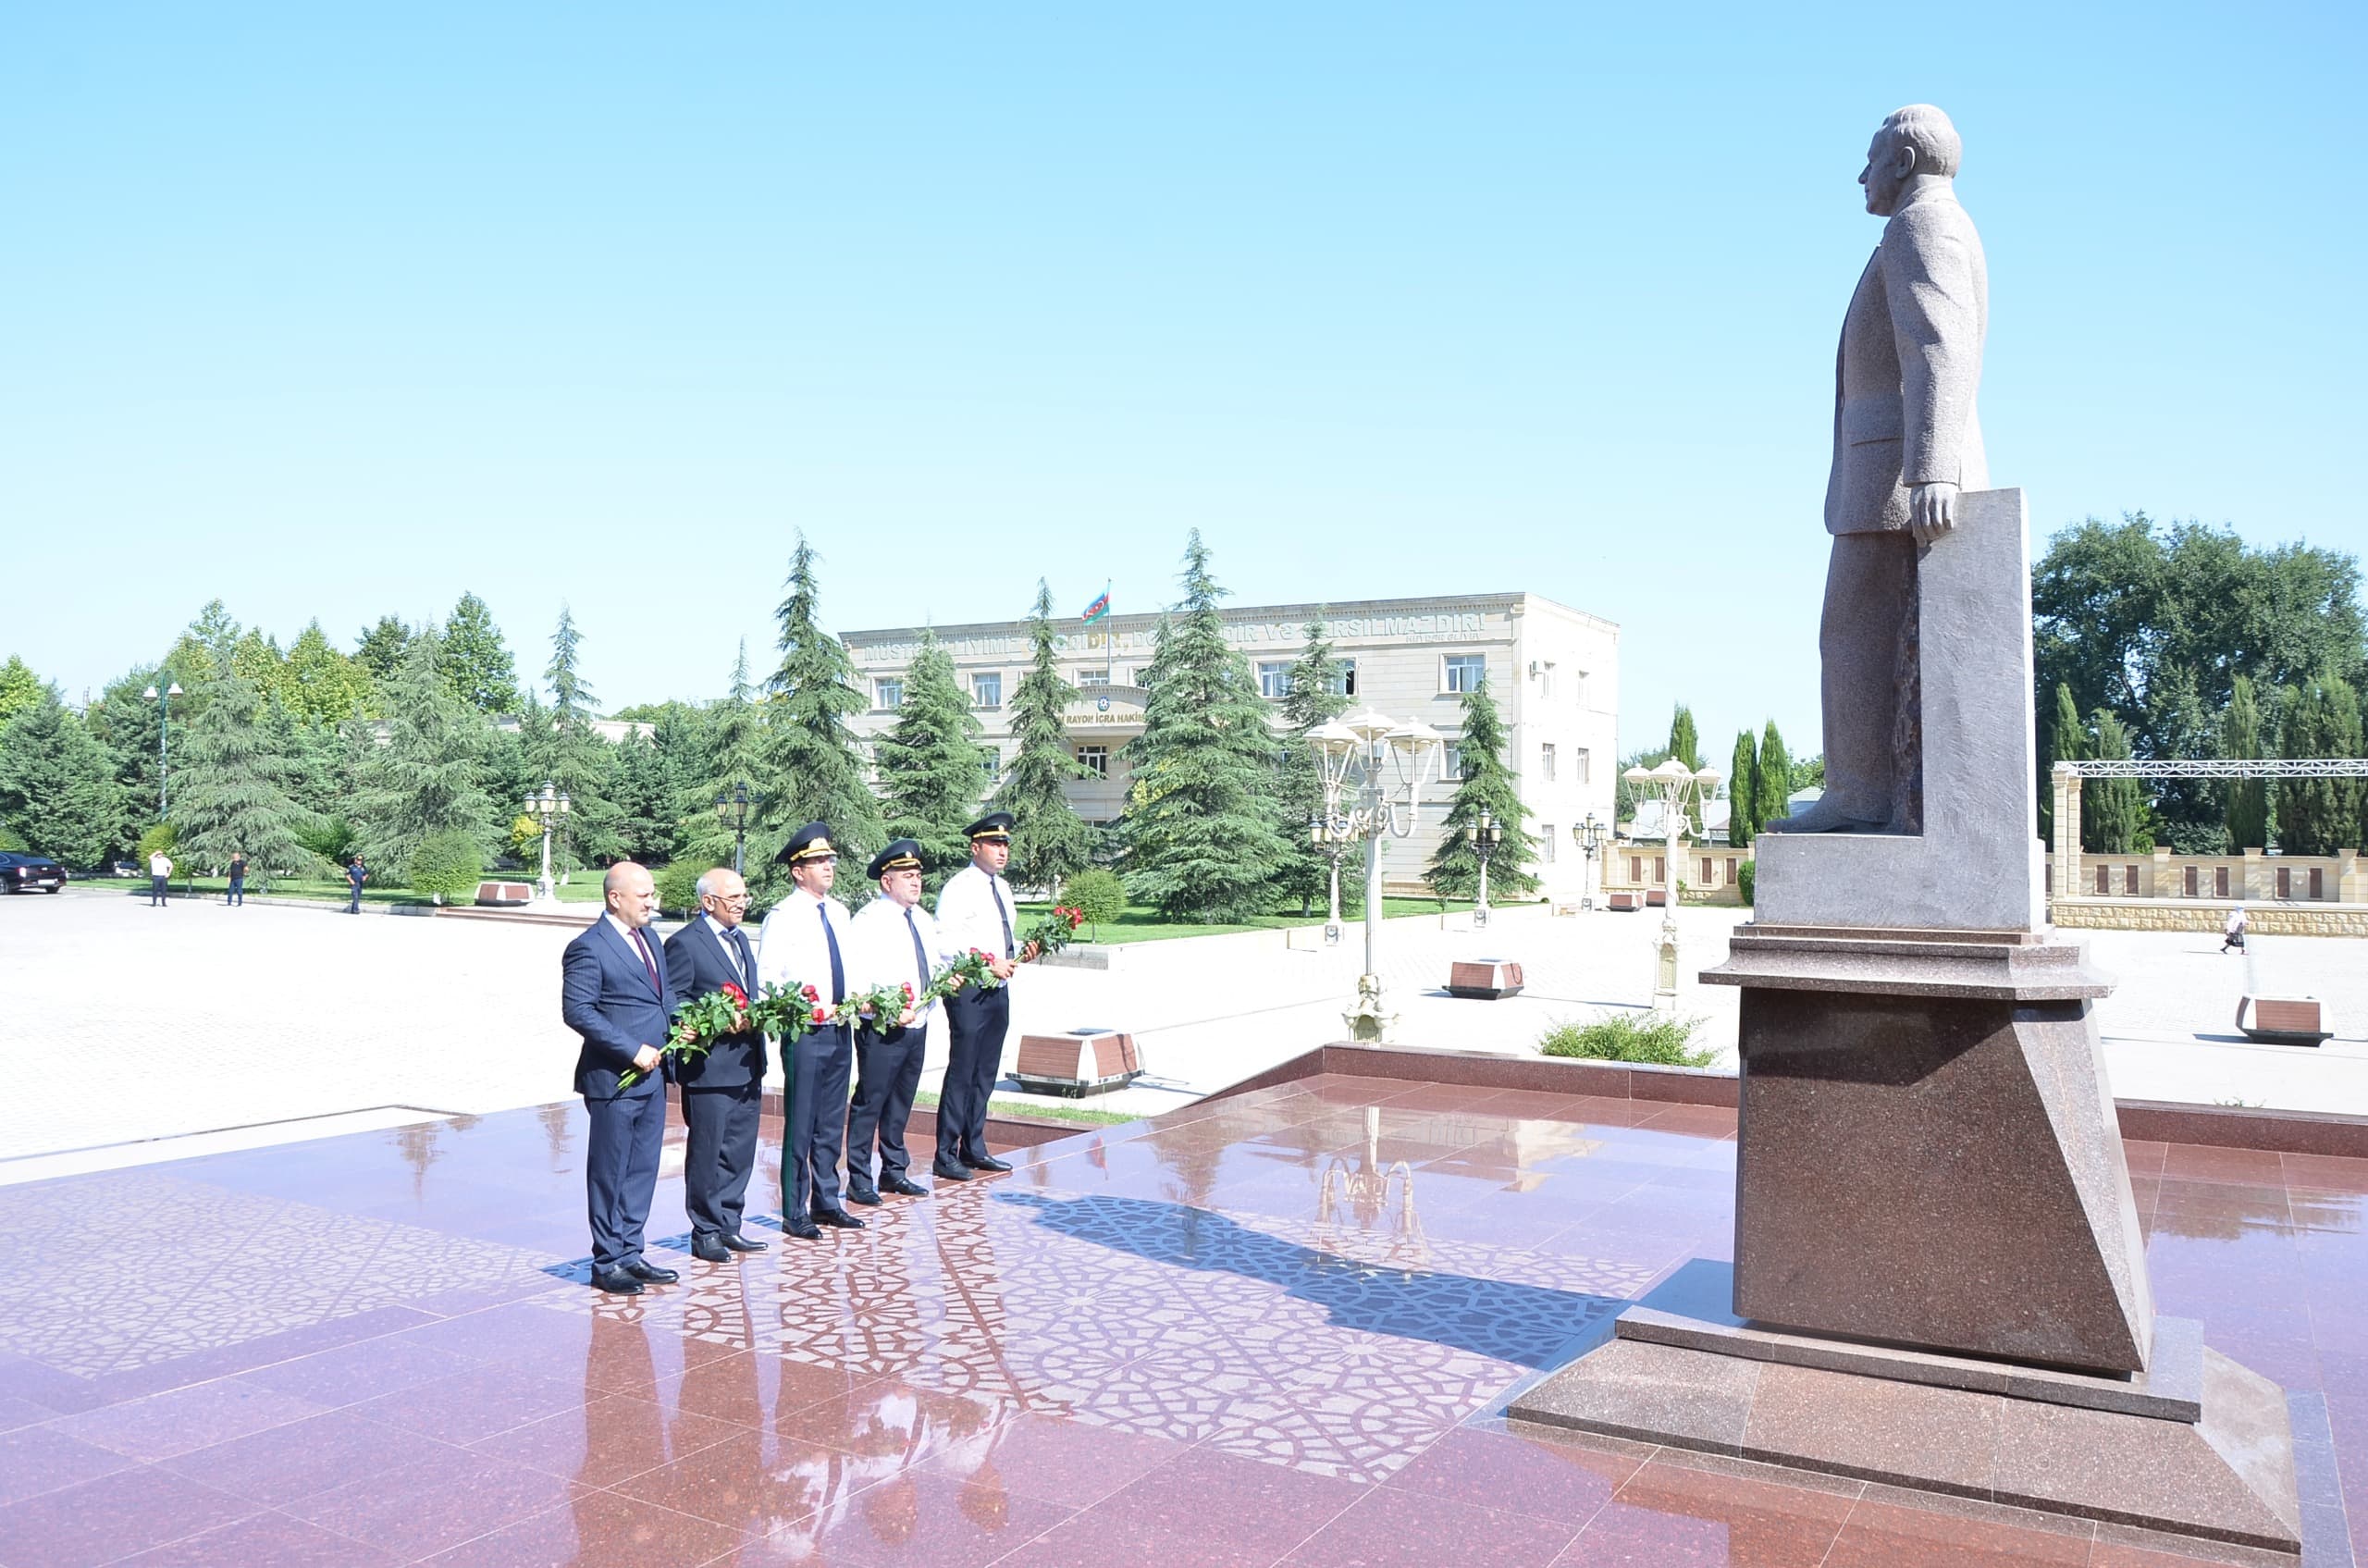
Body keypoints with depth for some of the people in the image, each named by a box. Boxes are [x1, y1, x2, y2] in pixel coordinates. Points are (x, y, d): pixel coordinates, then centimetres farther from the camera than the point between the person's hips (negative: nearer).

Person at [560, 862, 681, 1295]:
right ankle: (607, 1264, 13)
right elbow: (577, 1011, -20)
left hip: (652, 1074, 8)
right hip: (614, 1079, -8)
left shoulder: (647, 937, 13)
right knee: (609, 1173, 3)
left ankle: (630, 1253, 24)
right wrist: (633, 1051, -20)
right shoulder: (588, 948, -14)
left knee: (642, 1170, 14)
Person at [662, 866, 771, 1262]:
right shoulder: (685, 943, -10)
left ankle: (728, 1227, 24)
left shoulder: (740, 939, 16)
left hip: (747, 1066, 8)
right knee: (706, 1153, 4)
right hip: (708, 1069, -8)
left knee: (739, 1153, 13)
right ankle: (705, 1233, 15)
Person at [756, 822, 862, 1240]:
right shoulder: (783, 916, -9)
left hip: (841, 1029, 7)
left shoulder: (839, 913, 12)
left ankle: (826, 1202, 26)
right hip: (806, 1032, -7)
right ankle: (794, 1214, 11)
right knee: (800, 1125, 0)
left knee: (832, 1123, 15)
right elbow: (766, 981, -12)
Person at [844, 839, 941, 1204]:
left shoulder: (923, 920, 14)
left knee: (901, 1102, 17)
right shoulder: (870, 920, -11)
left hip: (918, 1025, 8)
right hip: (882, 1029, -8)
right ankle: (859, 1181, 7)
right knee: (870, 1102, -2)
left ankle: (894, 1171, 28)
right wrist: (891, 1013, -23)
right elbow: (856, 979, -17)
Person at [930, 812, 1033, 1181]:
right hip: (969, 991, -8)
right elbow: (945, 942, -19)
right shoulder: (959, 887, -11)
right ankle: (945, 1157, 4)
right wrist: (988, 963, -21)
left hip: (998, 990, 8)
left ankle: (973, 1149, 24)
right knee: (962, 1074, -5)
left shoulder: (1001, 888, 15)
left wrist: (1021, 951, 5)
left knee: (986, 1074, 14)